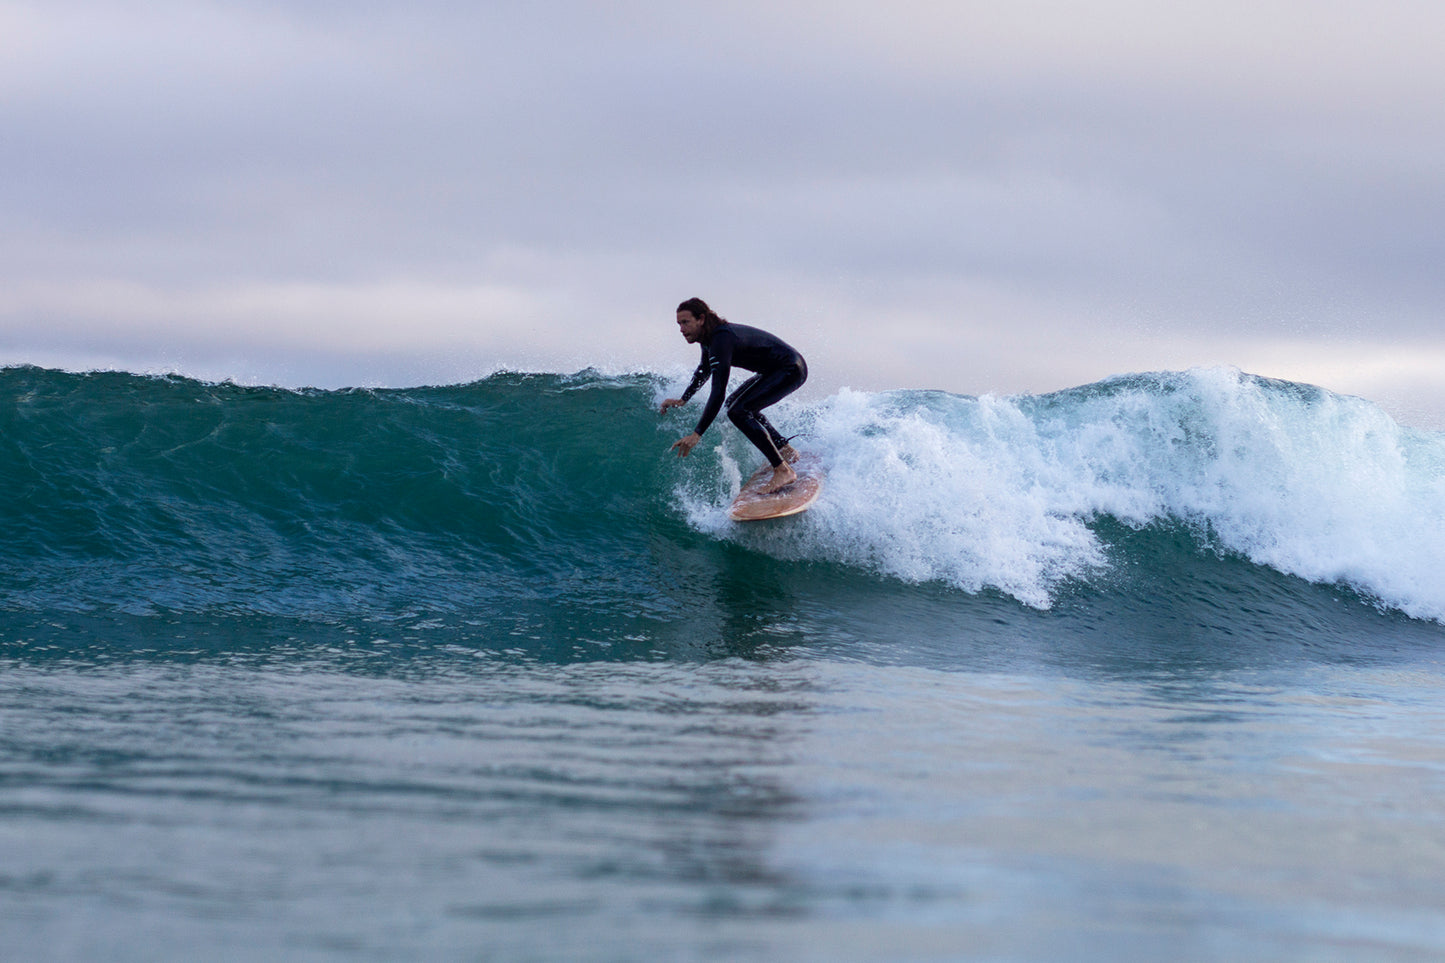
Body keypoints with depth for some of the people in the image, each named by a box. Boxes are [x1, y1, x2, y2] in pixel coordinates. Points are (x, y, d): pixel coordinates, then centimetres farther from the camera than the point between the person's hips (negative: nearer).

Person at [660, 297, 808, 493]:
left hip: (791, 371, -11)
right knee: (735, 401, 23)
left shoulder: (721, 339, -27)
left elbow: (718, 392, -33)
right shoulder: (709, 336, 3)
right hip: (773, 371, 11)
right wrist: (682, 400, 27)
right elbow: (704, 370, 27)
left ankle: (783, 471, -22)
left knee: (738, 411, -21)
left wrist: (697, 434, -34)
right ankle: (786, 451, 27)